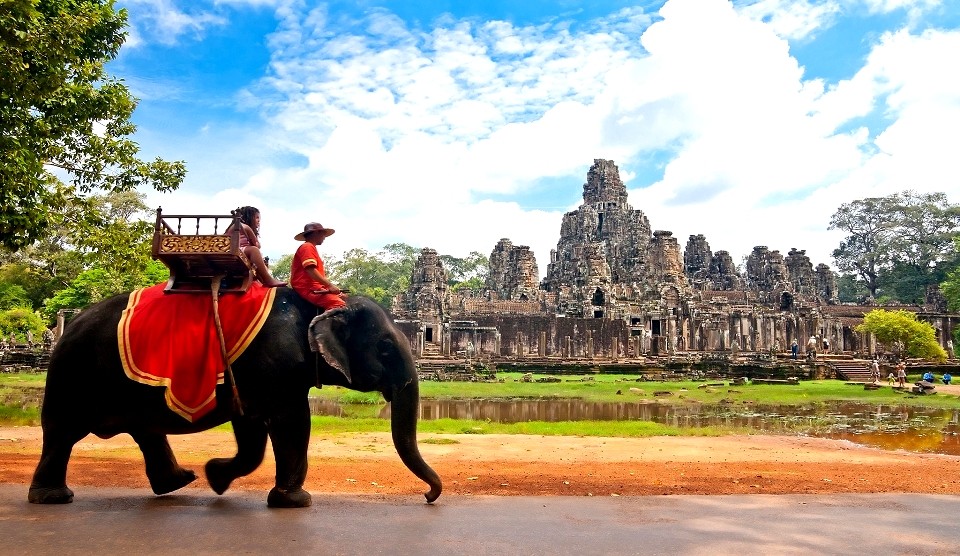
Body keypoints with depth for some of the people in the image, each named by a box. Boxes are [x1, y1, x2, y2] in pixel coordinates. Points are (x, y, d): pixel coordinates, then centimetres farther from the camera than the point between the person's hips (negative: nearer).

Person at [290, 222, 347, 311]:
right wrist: (330, 285, -21)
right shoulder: (307, 247, -5)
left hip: (315, 287, 11)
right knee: (339, 305, -28)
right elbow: (311, 270, -18)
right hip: (308, 288, -11)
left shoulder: (311, 248, 26)